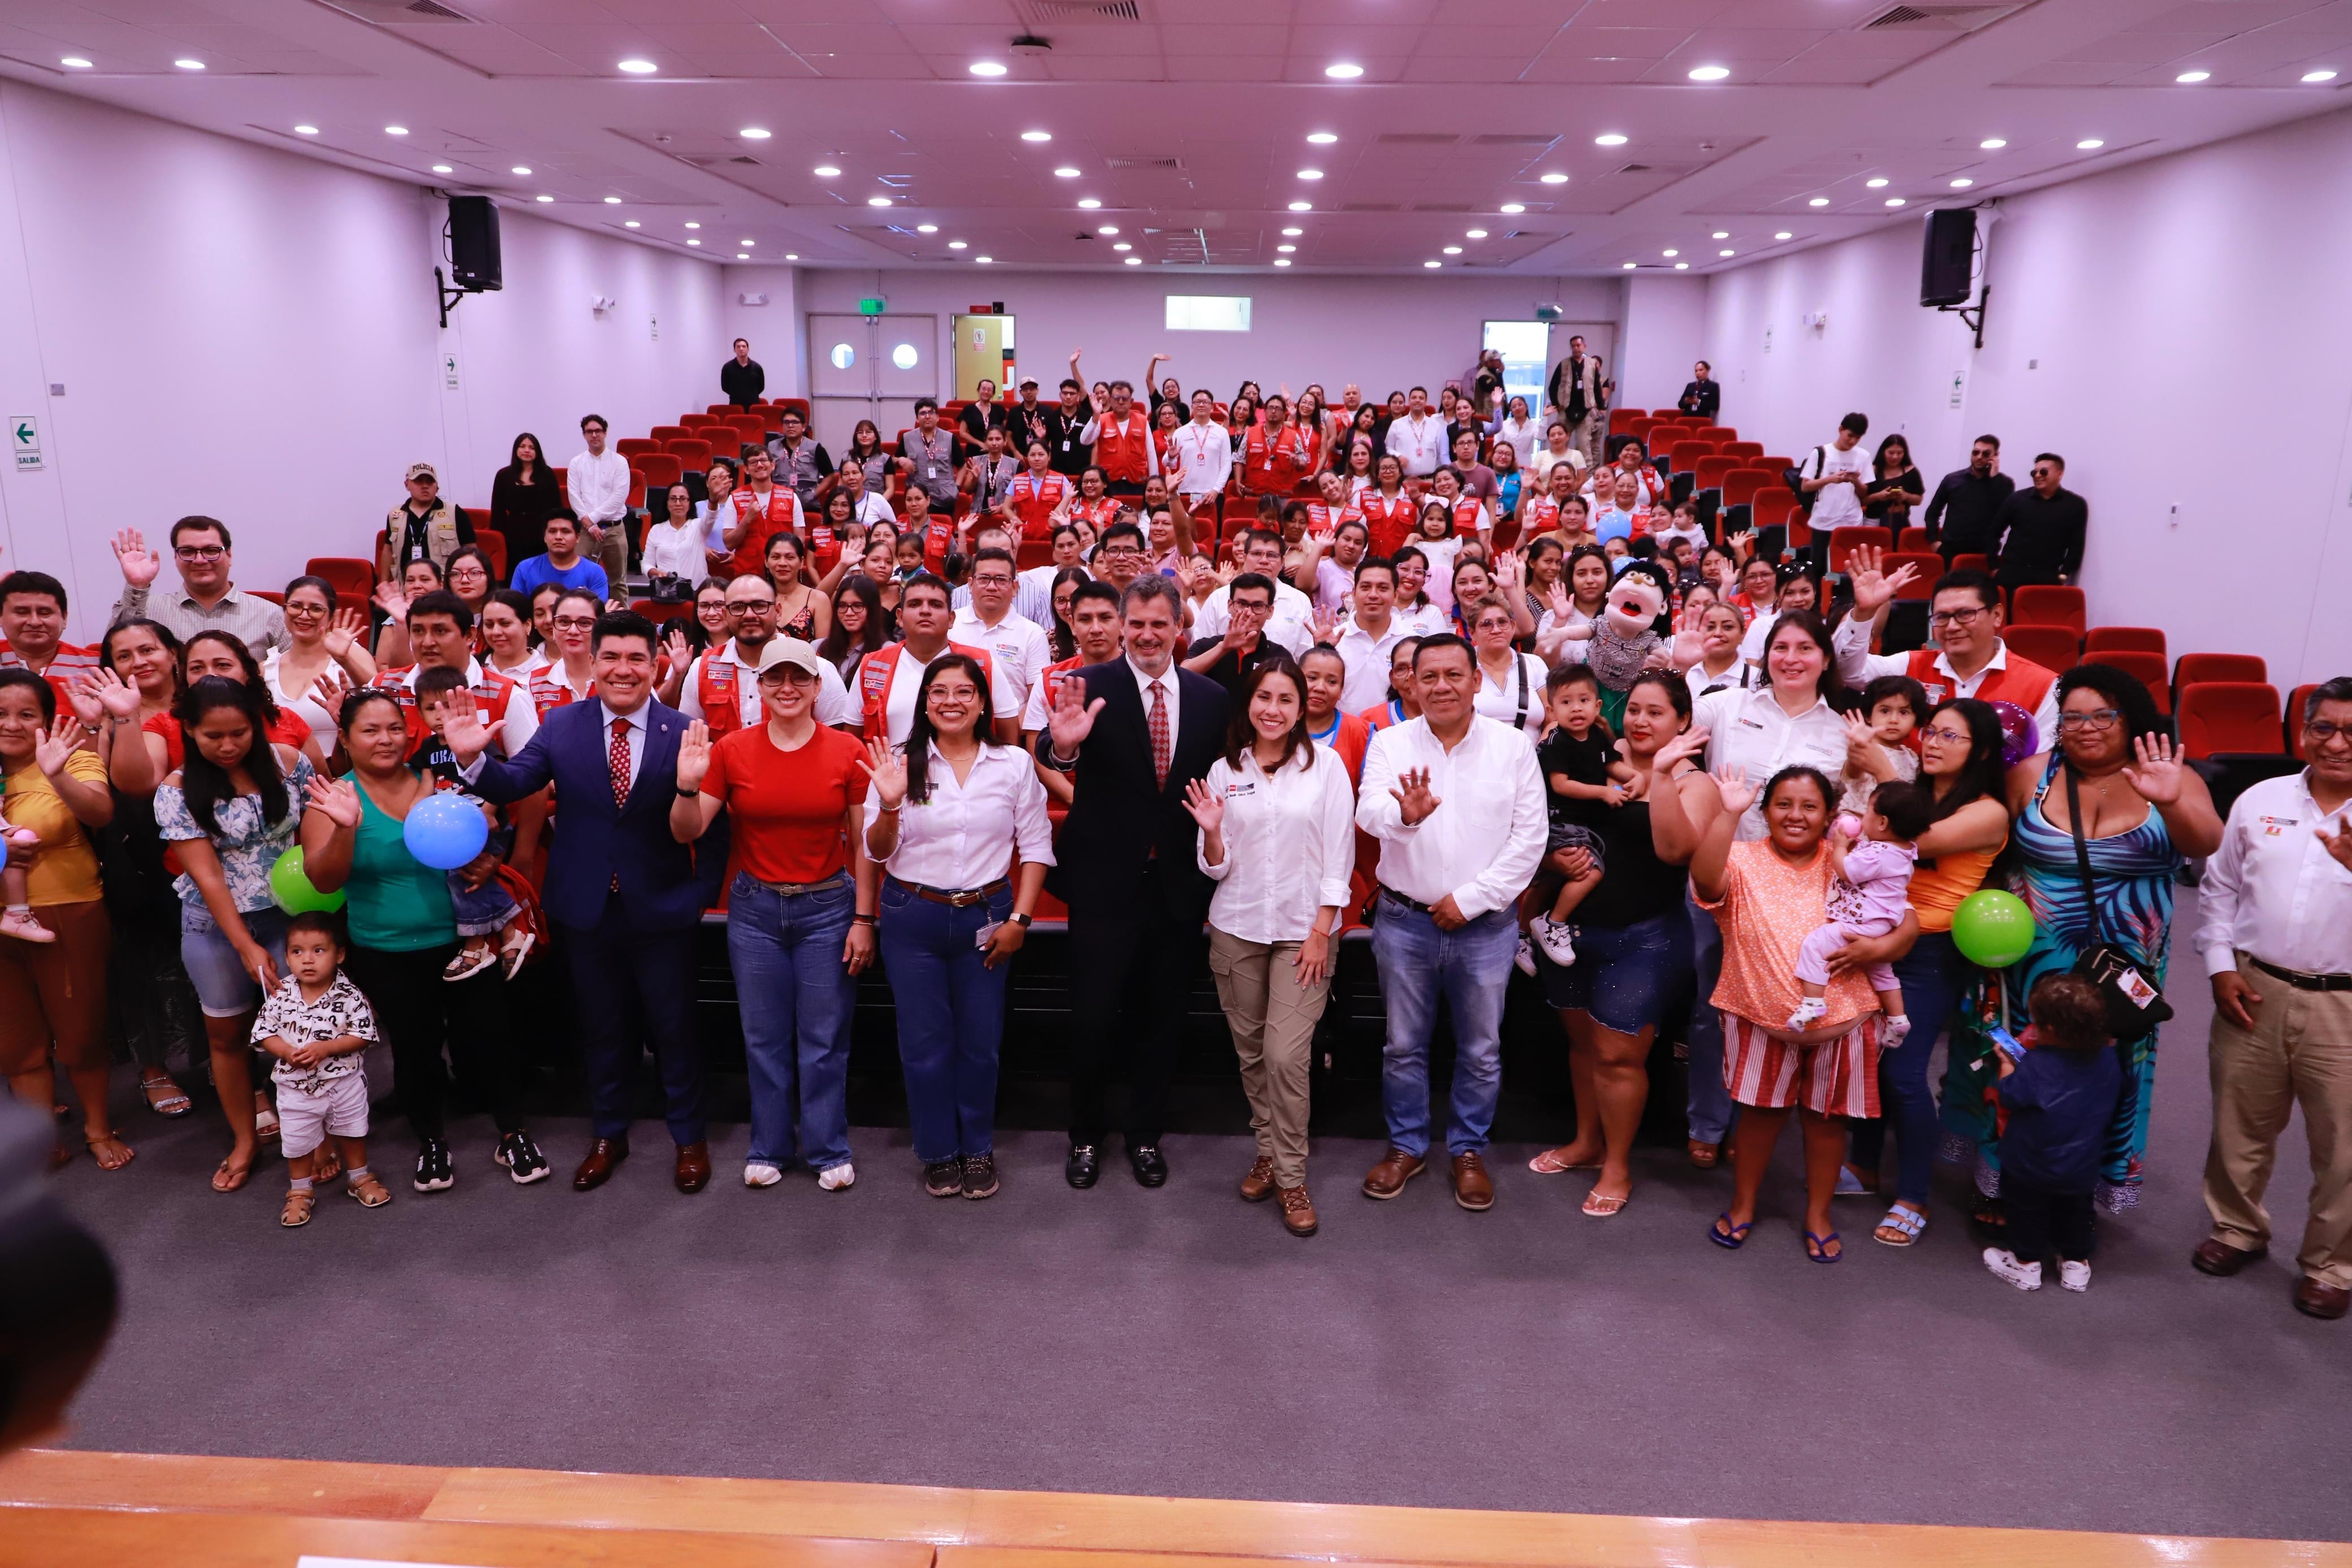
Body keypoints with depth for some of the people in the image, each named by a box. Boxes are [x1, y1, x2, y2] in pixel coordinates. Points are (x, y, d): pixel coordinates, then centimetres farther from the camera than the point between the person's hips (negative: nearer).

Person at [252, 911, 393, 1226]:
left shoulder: (349, 995, -16)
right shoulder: (281, 995, -10)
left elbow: (363, 1035, -15)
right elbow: (263, 1031, -5)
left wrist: (325, 1048, -26)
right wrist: (287, 1051, -23)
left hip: (344, 1081, -1)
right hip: (295, 1086, 1)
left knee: (351, 1132, 18)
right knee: (297, 1140, 14)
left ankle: (359, 1178, 39)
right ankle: (300, 1191, 35)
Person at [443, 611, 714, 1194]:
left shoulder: (683, 732, -12)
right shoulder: (562, 724, -4)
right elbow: (513, 784, -10)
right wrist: (473, 757, -28)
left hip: (660, 907, -2)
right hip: (587, 906, 3)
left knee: (674, 1027, 12)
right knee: (602, 1029, 20)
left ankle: (689, 1137, 31)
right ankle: (609, 1134, 38)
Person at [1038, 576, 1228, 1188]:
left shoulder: (1210, 697, 2)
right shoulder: (1090, 686, -8)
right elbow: (1050, 759, -23)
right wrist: (1062, 744, -46)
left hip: (1179, 884, 3)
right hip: (1106, 882, -3)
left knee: (1164, 1017, 15)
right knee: (1093, 1017, 5)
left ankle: (1146, 1134, 33)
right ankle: (1085, 1135, 27)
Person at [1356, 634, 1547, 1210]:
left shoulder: (1513, 746, -4)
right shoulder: (1390, 743, -3)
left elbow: (1529, 838, -5)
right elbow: (1370, 811, -17)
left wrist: (1470, 898, -11)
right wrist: (1403, 813, -41)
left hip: (1485, 925, 0)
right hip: (1405, 921, 1)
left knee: (1481, 1050, 12)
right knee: (1403, 1045, 13)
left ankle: (1469, 1150, 31)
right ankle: (1406, 1146, 31)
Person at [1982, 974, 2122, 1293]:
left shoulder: (2036, 1065, -27)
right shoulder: (2107, 1060, -8)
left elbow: (2010, 1096, -19)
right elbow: (2117, 1097, 9)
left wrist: (2007, 1065, -3)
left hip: (2030, 1166, -5)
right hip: (2081, 1168, 5)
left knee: (2026, 1208, 17)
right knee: (2074, 1209, 26)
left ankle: (2026, 1263, 28)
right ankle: (2076, 1263, 37)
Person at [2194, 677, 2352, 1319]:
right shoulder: (2260, 801, 4)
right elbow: (2220, 886, 12)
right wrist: (2221, 967, 4)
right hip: (2254, 992, 3)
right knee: (2240, 1125, 16)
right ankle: (2238, 1229, 38)